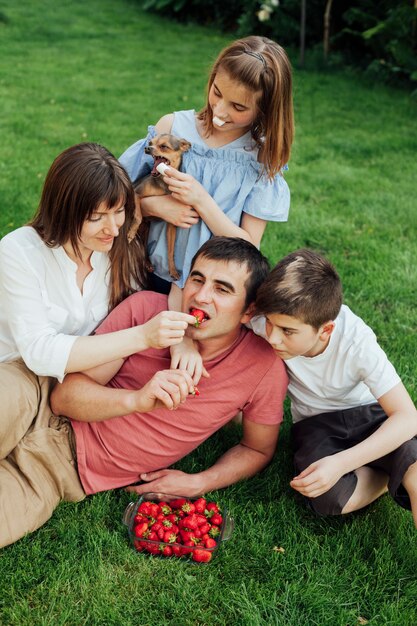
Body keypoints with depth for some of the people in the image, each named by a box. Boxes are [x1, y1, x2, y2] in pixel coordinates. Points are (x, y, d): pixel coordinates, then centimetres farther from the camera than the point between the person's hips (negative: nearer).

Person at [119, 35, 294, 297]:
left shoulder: (263, 157, -5)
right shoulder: (172, 126, -1)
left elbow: (249, 247, -7)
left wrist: (201, 201, -17)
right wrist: (158, 206, -14)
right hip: (156, 275, 2)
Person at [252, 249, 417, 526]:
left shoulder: (357, 342, -28)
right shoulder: (278, 318, -25)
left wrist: (341, 462, -38)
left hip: (369, 414, -3)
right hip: (315, 423, 3)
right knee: (330, 500, -29)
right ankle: (394, 471, -1)